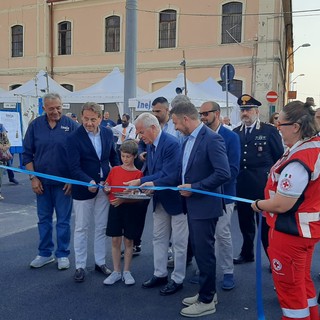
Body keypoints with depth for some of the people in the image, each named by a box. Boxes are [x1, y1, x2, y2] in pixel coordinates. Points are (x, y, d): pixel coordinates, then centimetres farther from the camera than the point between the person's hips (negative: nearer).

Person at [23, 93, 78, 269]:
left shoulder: (71, 125, -6)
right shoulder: (35, 125, 0)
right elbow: (27, 153, 5)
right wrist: (33, 177, -2)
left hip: (64, 182, -2)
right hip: (42, 182, 2)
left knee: (63, 220, 6)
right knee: (43, 219, 12)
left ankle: (63, 254, 19)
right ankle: (45, 253, 26)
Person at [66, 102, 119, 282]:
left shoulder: (108, 133, 0)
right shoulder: (74, 138, -14)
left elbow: (113, 156, 13)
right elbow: (74, 168, -19)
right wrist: (89, 182, -33)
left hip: (104, 187, 4)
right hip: (83, 189, -4)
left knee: (102, 227, 14)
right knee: (81, 228, 8)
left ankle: (100, 262, 29)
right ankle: (80, 266, 21)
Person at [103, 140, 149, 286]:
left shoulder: (138, 174, -5)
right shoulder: (114, 170, 4)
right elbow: (107, 187, 12)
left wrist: (123, 199, -22)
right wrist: (106, 189, -11)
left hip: (130, 209, -2)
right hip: (114, 208, 2)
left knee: (128, 241, 7)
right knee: (115, 240, 6)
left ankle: (126, 272, 20)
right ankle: (116, 271, 18)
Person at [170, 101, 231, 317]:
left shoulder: (212, 139, -18)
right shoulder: (189, 139, 10)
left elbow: (223, 174, -24)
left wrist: (194, 187, -19)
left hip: (205, 205, -9)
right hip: (193, 204, 9)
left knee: (204, 252, 2)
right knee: (199, 250, 18)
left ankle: (207, 301, 18)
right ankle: (207, 292, 34)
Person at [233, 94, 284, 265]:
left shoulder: (270, 130, -5)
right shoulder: (235, 132, 8)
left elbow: (280, 158, -3)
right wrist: (233, 178, 3)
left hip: (263, 185, -4)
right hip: (242, 185, 5)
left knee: (266, 224, 3)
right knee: (245, 222, 16)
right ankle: (247, 253, 32)